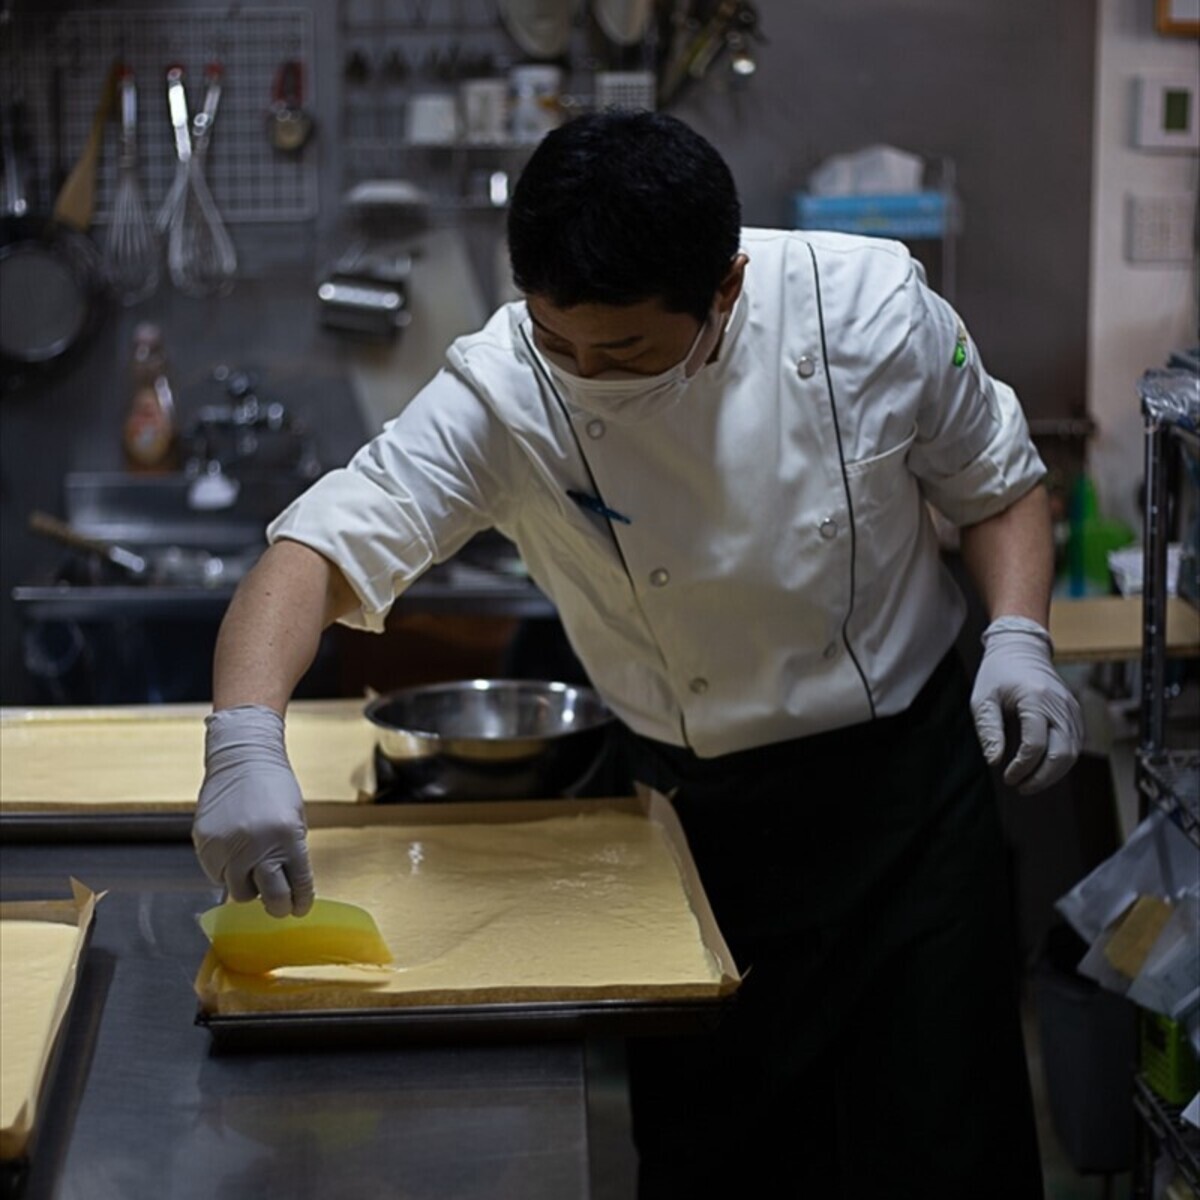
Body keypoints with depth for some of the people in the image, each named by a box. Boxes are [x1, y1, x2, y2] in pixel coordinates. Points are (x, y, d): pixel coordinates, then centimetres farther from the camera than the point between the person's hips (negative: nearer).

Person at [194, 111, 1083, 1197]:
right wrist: (246, 742, -44)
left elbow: (995, 479, -1)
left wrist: (1019, 637, -16)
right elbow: (325, 546, -28)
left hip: (908, 778, 0)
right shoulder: (504, 395, -21)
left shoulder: (867, 304, -18)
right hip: (694, 811, 1)